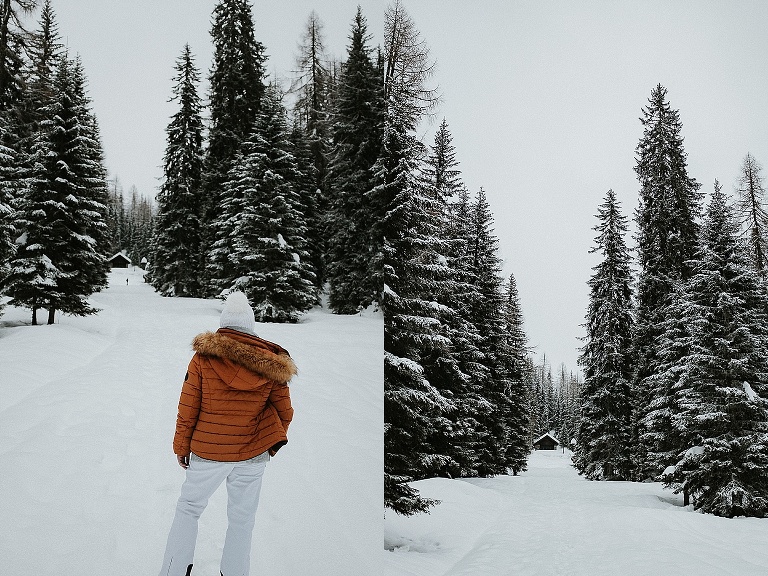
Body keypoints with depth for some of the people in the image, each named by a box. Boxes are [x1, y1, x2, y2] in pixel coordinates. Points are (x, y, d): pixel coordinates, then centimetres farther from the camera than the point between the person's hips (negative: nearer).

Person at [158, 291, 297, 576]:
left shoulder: (203, 357, -9)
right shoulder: (270, 364, -5)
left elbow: (187, 410, -6)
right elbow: (285, 412, 3)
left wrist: (181, 448, 7)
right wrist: (273, 444, 19)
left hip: (207, 452, -1)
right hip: (252, 456, 1)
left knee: (188, 509, 17)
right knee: (242, 518, 14)